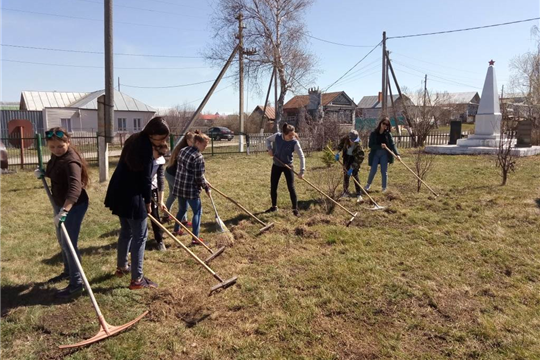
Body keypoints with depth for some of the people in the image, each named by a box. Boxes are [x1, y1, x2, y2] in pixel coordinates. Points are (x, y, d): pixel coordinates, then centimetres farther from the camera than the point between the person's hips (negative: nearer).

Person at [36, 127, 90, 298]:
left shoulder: (71, 161, -28)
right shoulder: (56, 156, 2)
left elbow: (75, 187, -43)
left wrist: (64, 210, -54)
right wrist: (43, 173, 0)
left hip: (74, 205, -10)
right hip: (60, 203, 10)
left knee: (69, 243, -7)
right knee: (62, 240, 23)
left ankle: (76, 283, 3)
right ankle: (68, 270, 42)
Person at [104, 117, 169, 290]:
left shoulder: (135, 139, 10)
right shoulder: (146, 146, -18)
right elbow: (145, 178, -15)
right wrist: (148, 202, -5)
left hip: (119, 192, 10)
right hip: (131, 196, -10)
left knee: (126, 231, 23)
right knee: (140, 236, 0)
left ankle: (122, 267, 39)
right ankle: (137, 279, 6)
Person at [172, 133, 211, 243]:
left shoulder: (182, 151, 7)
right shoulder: (199, 157, -19)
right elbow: (199, 177, -17)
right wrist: (207, 188, -4)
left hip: (179, 186, 8)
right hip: (191, 189, -8)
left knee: (182, 209, 26)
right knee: (197, 212, 1)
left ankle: (176, 230, 41)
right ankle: (195, 238, 0)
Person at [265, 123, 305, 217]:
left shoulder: (294, 142, -22)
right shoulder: (277, 136, -15)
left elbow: (302, 157, -23)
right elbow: (268, 139, 7)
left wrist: (302, 171, -29)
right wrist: (269, 149, -12)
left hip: (288, 166, -3)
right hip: (276, 165, 3)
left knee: (291, 188, -6)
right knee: (273, 187, 9)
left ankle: (295, 209, 5)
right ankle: (274, 206, 27)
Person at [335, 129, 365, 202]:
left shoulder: (358, 146, -34)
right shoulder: (346, 139, -23)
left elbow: (359, 159, -33)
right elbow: (341, 143, 2)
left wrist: (351, 168, -34)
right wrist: (338, 152, -5)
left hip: (355, 159, -5)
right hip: (347, 157, 5)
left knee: (355, 175, -13)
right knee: (345, 175, 10)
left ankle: (359, 194, -10)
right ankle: (345, 192, 24)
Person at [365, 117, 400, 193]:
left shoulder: (388, 134, 0)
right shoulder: (373, 133, -4)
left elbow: (392, 145, -8)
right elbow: (371, 145, -9)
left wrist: (397, 154, -21)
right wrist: (380, 146, -23)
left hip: (384, 154, 1)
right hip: (375, 154, -1)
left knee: (384, 171, 3)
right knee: (373, 170, 0)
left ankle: (384, 188, 17)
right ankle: (368, 184, 26)